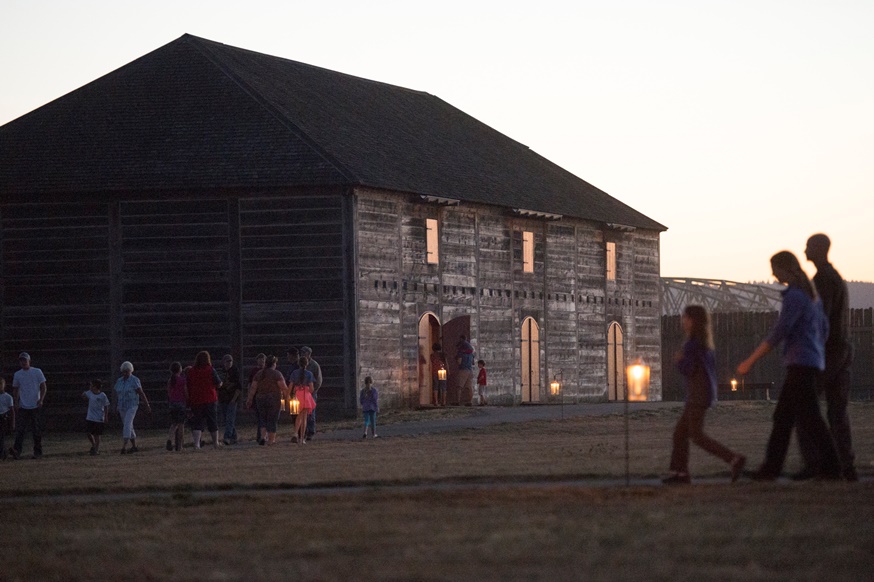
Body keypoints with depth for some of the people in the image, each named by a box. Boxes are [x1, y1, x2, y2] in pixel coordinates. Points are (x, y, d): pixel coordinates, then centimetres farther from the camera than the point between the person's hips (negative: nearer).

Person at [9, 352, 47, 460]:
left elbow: (43, 387, 1)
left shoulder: (37, 372, 2)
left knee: (37, 431, 1)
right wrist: (16, 402, 2)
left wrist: (41, 400, -12)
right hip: (22, 407, 2)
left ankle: (38, 452, 7)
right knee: (20, 429, -9)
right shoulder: (17, 374, 10)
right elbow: (15, 390, 15)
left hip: (35, 406, -2)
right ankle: (17, 451, -20)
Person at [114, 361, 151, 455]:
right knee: (129, 427, 12)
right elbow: (117, 395, 13)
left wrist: (147, 406, -10)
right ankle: (134, 446, 22)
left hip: (132, 406, -6)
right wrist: (116, 408, 13)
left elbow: (141, 393, -9)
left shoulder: (134, 380, -8)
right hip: (122, 407, 6)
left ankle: (124, 446, -28)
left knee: (127, 425, -20)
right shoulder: (119, 381, 8)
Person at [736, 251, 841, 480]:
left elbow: (779, 332, -20)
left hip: (801, 364, -10)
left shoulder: (794, 296, -15)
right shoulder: (810, 293, 15)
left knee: (809, 418, -7)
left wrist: (750, 361, -17)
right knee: (783, 416, 10)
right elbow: (823, 328, 21)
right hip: (811, 362, 10)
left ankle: (830, 467, -6)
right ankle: (772, 466, 11)